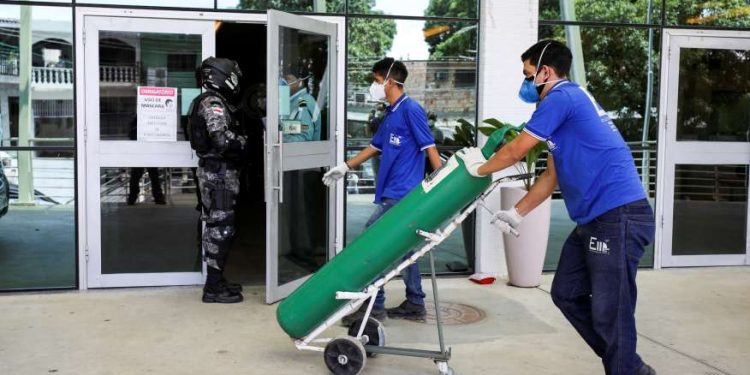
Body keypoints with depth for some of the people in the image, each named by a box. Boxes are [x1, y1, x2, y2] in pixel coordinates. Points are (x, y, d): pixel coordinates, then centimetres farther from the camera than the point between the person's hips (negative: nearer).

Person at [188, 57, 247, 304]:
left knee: (217, 226, 14)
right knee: (220, 227, -8)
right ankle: (213, 287, -3)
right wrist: (242, 142, -9)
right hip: (218, 172, -11)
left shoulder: (215, 101, 18)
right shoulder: (213, 102, -14)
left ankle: (216, 280, 22)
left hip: (217, 171, 11)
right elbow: (221, 138, -25)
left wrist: (235, 140, 2)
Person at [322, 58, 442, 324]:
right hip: (394, 193, 9)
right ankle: (414, 305, 20)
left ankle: (374, 306, -1)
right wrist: (345, 167, 27)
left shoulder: (411, 109, -10)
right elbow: (375, 147, 27)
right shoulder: (390, 114, 17)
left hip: (401, 194, -9)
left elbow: (430, 148, -13)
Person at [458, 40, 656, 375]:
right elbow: (551, 176, 21)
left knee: (610, 312, -4)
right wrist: (516, 214, 20)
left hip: (619, 216, -11)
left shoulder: (562, 97, -11)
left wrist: (479, 168, 10)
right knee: (566, 293, 15)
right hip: (597, 218, 11)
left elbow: (516, 151, -7)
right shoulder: (567, 103, 20)